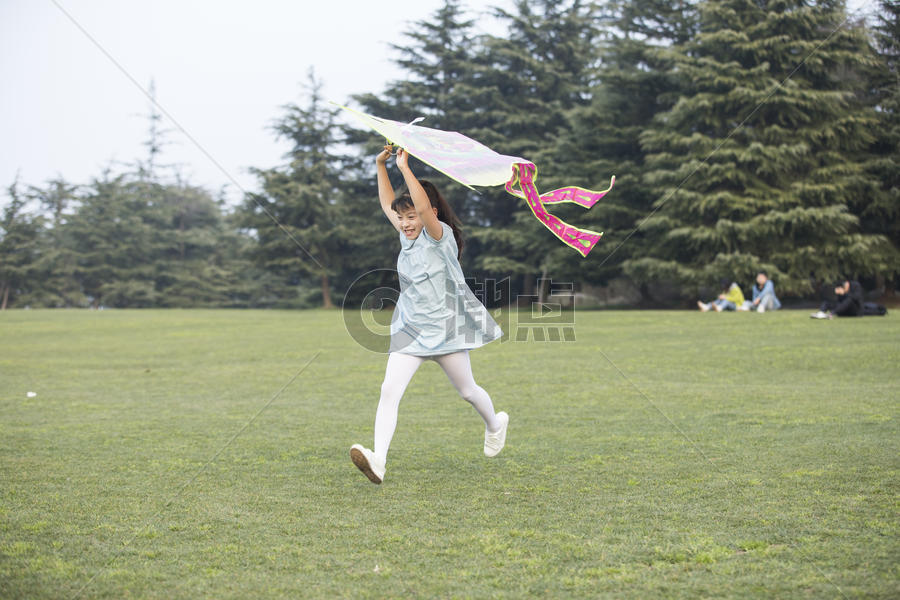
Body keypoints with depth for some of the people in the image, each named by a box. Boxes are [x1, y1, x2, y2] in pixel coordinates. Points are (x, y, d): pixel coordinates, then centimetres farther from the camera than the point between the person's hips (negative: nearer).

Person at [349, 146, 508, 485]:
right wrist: (380, 166, 10)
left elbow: (425, 208, -32)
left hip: (444, 328, -5)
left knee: (467, 390, 13)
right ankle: (378, 459, -25)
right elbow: (387, 204, 18)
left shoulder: (440, 237, -12)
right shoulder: (408, 237, 7)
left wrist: (405, 169, -30)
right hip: (409, 329, 5)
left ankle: (495, 424, 45)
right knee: (389, 390, -15)